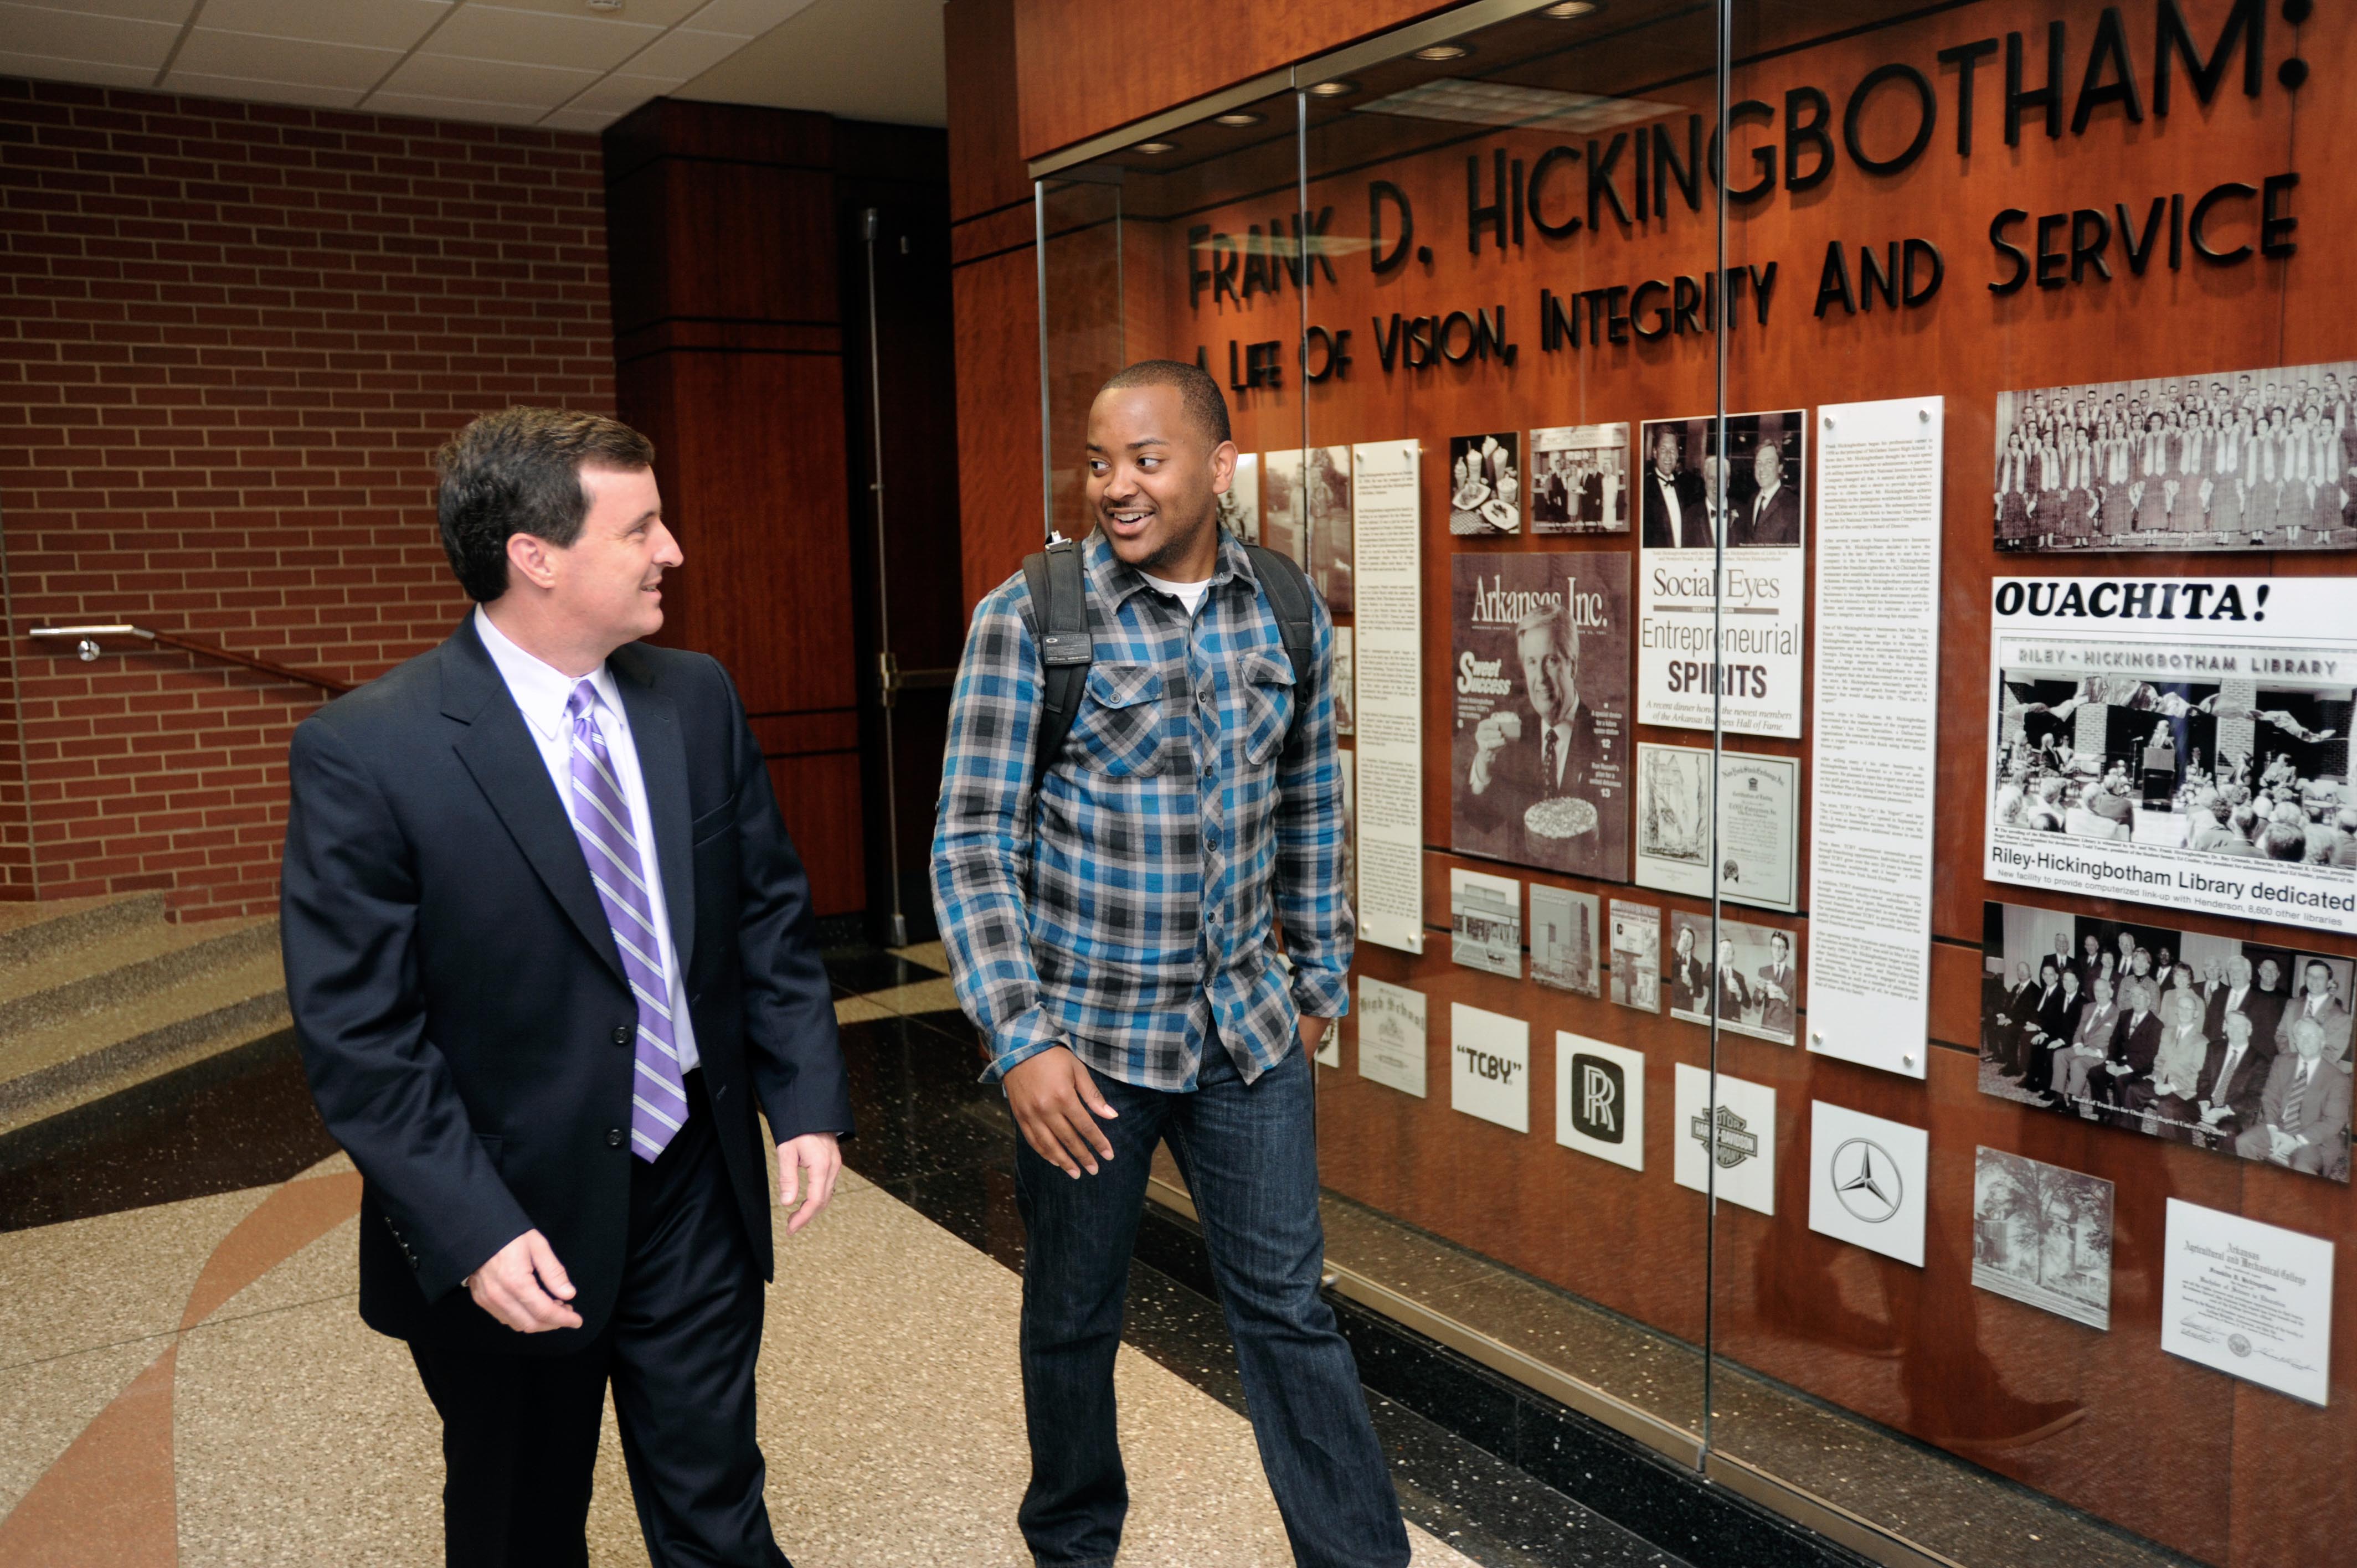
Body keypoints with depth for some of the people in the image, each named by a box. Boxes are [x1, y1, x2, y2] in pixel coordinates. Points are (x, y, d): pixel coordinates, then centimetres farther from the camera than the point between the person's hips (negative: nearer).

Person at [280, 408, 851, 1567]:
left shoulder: (698, 700, -1)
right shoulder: (364, 754, -17)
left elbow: (769, 913, 6)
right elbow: (356, 1034, -16)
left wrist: (806, 1101, -1)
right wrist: (474, 1233, -20)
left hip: (698, 1195, 4)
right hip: (515, 1230, -3)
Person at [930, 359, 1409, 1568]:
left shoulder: (1288, 611, 1)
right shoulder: (1027, 618, -12)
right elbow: (972, 842, -13)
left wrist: (1320, 973, 16)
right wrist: (1020, 1041, -19)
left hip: (1246, 1028, 3)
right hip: (1084, 1040, -2)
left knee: (1288, 1307, 10)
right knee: (1073, 1319, 15)